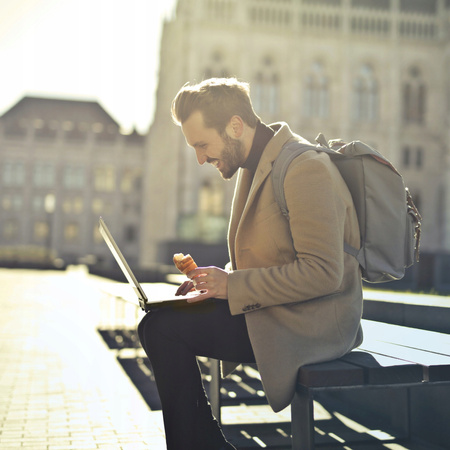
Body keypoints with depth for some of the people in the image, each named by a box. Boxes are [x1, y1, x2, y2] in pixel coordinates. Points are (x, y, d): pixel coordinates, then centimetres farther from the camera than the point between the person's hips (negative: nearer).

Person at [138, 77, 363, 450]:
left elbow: (322, 273, -24)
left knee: (161, 328, -16)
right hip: (274, 309, 10)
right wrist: (221, 281, 2)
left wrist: (232, 284, -19)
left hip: (310, 322, -10)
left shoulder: (305, 168, -18)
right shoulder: (256, 164, 13)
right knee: (162, 317, 7)